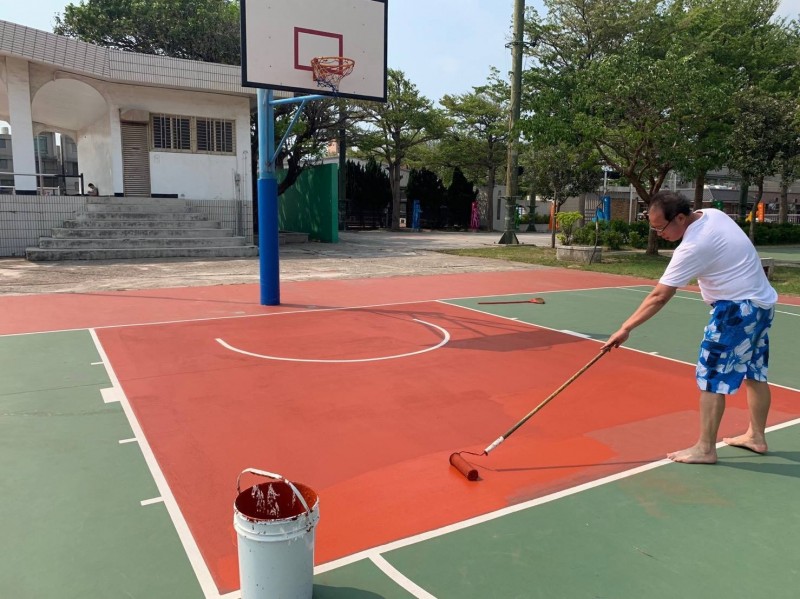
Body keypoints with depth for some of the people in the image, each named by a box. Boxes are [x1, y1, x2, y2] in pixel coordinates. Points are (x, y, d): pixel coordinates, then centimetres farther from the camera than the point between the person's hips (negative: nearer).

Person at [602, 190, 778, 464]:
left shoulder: (693, 247, -25)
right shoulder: (712, 213, 0)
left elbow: (659, 297, -25)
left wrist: (626, 328, -22)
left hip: (738, 308, -10)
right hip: (761, 302, 10)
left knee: (712, 377, -5)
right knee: (755, 374, 18)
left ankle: (705, 449, 1)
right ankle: (756, 436, 31)